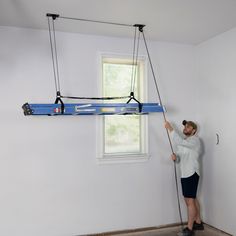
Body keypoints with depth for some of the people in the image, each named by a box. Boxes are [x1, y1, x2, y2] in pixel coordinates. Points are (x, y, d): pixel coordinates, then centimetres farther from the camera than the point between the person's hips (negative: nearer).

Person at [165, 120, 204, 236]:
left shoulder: (195, 140, -12)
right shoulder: (183, 142, 16)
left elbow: (179, 141, -31)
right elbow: (180, 159, 15)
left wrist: (170, 128, -29)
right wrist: (175, 157, -8)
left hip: (192, 174, -9)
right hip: (185, 174, 9)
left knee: (190, 201, -6)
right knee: (192, 199, 18)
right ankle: (198, 223, 32)